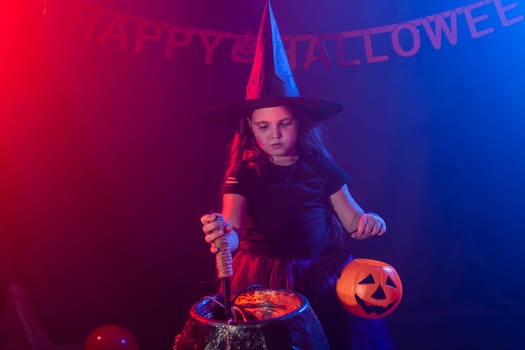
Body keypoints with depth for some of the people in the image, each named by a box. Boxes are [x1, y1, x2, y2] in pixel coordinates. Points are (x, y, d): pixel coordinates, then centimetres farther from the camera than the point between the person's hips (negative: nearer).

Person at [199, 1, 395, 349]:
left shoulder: (320, 166, -5)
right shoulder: (243, 173, -9)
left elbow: (353, 221, 1)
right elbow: (232, 231, -21)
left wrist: (370, 222, -21)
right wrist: (223, 236, -44)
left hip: (323, 276, 1)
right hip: (265, 280, -1)